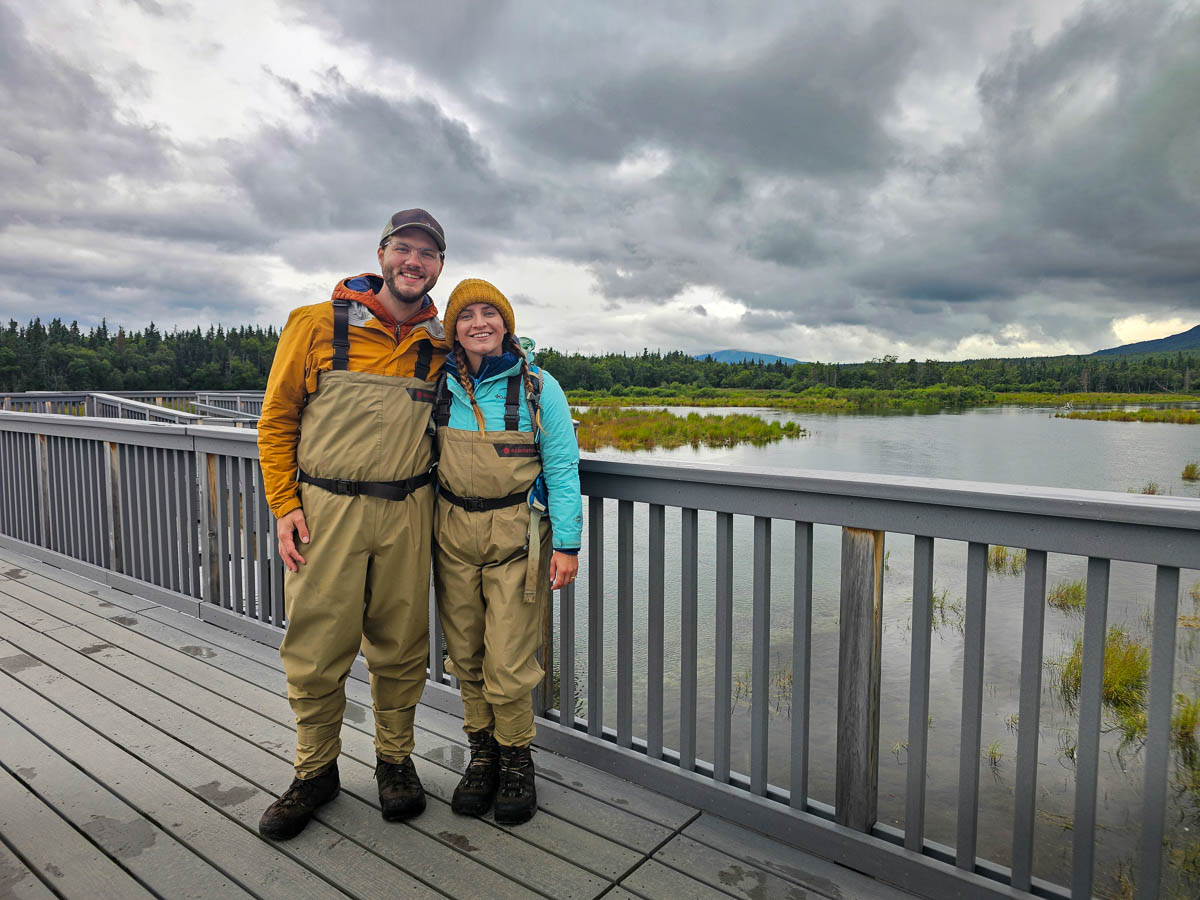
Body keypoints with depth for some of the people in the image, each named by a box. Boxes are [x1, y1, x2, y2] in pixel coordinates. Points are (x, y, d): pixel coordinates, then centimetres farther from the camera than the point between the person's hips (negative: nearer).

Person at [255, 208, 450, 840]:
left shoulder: (439, 346, 6)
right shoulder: (317, 325, -1)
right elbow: (277, 418, 2)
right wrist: (284, 505, -4)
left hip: (405, 512, 2)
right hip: (325, 509, -2)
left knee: (399, 646, 10)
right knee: (317, 649, 5)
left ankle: (395, 760, 31)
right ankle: (316, 771, 27)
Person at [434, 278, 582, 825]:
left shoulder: (538, 387, -3)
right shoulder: (440, 386, 5)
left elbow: (562, 467, -3)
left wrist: (567, 543, -7)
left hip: (516, 533, -3)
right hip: (453, 532, 4)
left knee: (508, 662, -3)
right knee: (465, 654, 10)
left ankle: (516, 760, 20)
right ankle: (482, 754, 30)